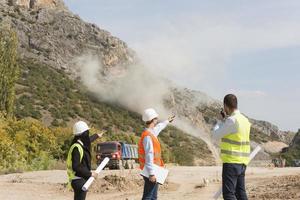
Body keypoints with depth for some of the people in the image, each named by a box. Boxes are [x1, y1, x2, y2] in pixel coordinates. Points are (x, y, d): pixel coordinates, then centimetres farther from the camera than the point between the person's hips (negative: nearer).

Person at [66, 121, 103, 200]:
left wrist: (97, 136, 52)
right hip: (79, 181, -10)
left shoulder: (82, 144, 9)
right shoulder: (77, 148, -20)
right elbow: (75, 167, -26)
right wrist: (90, 174, -21)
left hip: (82, 179, 10)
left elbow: (88, 140, 34)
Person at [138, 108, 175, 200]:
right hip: (150, 172, -10)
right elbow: (149, 156, -24)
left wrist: (167, 121, 53)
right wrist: (151, 173, -27)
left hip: (153, 171, 10)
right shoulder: (147, 136, -19)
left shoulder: (151, 132, 11)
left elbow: (158, 127, 36)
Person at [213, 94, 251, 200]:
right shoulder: (245, 120, 11)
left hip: (231, 162, -9)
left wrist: (222, 120, 3)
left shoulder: (232, 120, -16)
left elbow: (216, 135, -10)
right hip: (242, 162, 9)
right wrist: (225, 119, 14)